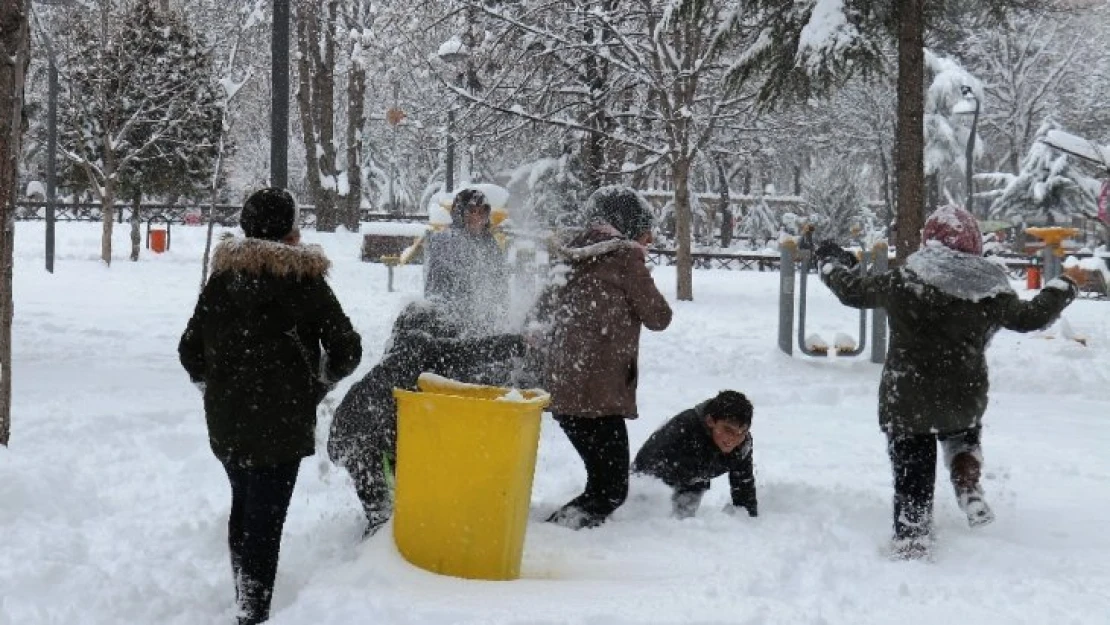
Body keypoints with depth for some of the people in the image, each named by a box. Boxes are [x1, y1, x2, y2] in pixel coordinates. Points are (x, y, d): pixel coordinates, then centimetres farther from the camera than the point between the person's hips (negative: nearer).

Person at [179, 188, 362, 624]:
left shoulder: (222, 278, 4)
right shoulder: (305, 281, -7)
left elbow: (190, 350, 6)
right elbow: (347, 349, -7)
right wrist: (321, 380, 12)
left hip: (226, 421, 5)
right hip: (282, 422, -5)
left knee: (243, 506, 21)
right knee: (267, 516, -2)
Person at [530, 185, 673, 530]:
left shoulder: (578, 258, 16)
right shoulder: (625, 256, -6)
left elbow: (538, 314, 24)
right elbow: (658, 317, 0)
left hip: (561, 390, 8)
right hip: (597, 394, -8)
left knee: (603, 482, 16)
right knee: (611, 490, -5)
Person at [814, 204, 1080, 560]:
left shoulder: (900, 284, -9)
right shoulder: (991, 294, -6)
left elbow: (853, 291, 6)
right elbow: (1030, 317, 12)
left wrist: (832, 263, 28)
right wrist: (1061, 291, 33)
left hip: (905, 406, -2)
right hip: (965, 403, 2)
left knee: (912, 478, 11)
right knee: (964, 436, 34)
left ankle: (910, 542, 9)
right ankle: (969, 492, 14)